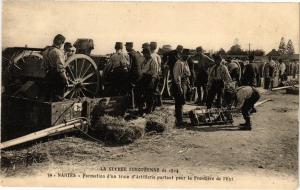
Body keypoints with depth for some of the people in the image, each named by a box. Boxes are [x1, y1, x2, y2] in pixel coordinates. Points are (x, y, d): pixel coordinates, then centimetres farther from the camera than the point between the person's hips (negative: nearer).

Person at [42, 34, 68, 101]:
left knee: (48, 97, 15)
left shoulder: (46, 51, 10)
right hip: (57, 77, -8)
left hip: (48, 76, 8)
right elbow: (60, 68, -20)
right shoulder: (58, 52, -16)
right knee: (58, 98, -1)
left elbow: (44, 65, 14)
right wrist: (65, 79, -16)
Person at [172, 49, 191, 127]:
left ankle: (179, 120, 30)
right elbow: (177, 76, -21)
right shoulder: (179, 63, -16)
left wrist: (188, 84, 17)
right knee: (179, 103, -7)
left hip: (184, 83, 10)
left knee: (181, 103, 17)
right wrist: (179, 88, -23)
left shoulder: (186, 63, 14)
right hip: (179, 84, -10)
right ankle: (179, 121, -2)